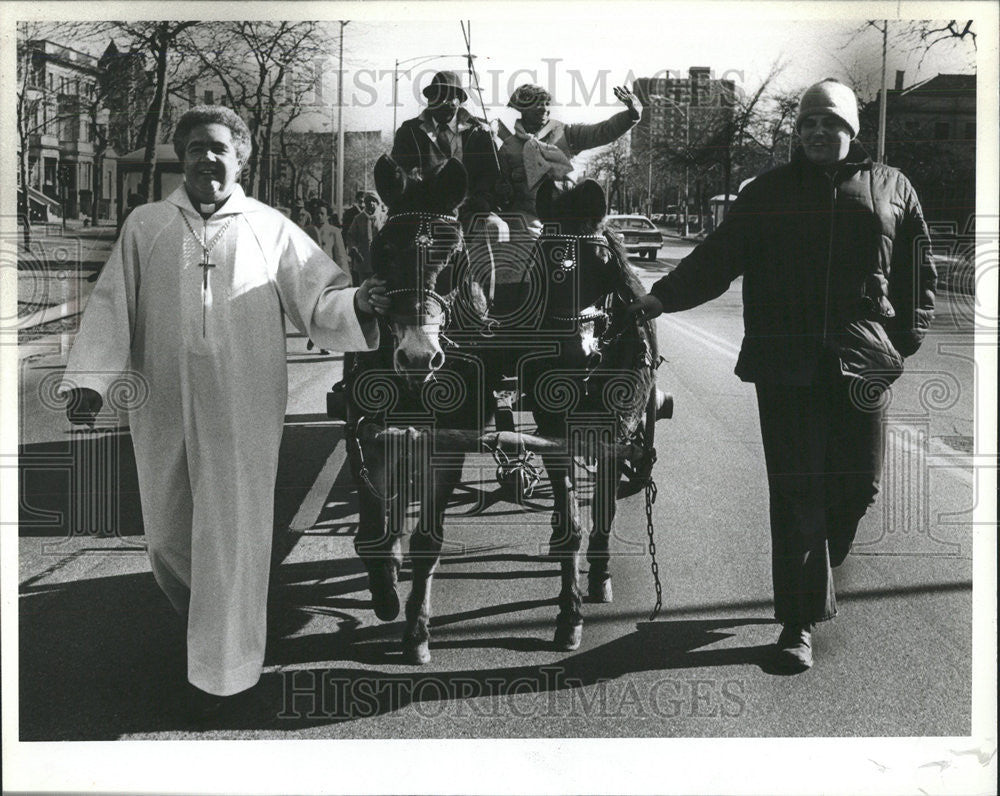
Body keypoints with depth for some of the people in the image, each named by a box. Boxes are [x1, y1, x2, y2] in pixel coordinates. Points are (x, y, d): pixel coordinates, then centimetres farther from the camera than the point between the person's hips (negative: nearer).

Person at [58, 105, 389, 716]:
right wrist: (89, 379, -5)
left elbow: (318, 299, 2)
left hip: (243, 408, -2)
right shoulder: (145, 226, 10)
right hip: (163, 408, 3)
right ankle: (202, 620, 43)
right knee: (167, 534, 13)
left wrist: (358, 304, -19)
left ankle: (221, 672, 15)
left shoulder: (269, 227, 5)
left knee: (232, 537, 0)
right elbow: (111, 306, 7)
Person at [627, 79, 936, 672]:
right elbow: (717, 258, 5)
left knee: (859, 484, 5)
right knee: (796, 491, -2)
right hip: (785, 362, -1)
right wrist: (664, 296, -9)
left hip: (862, 364, 1)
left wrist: (906, 341, 2)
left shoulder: (890, 187, 13)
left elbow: (919, 273, 14)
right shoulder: (767, 194, 12)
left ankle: (817, 574, 34)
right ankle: (801, 622, 5)